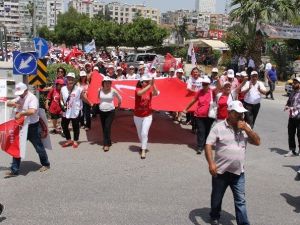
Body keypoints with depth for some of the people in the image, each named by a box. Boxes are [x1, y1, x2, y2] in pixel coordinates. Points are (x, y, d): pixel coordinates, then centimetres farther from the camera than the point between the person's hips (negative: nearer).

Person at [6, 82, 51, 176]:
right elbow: (8, 103, 13)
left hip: (32, 127, -7)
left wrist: (20, 114, -25)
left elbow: (32, 111, -32)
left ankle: (45, 164, 29)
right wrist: (13, 104, -9)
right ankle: (14, 170, 12)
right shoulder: (19, 98, 10)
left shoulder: (32, 98, -17)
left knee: (39, 147, 8)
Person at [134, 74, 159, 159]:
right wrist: (149, 85, -46)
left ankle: (143, 151, -5)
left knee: (144, 133, -13)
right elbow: (140, 93, -37)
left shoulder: (150, 90, -8)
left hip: (147, 116, -1)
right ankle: (143, 145, 43)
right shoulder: (138, 89, -12)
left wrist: (153, 84, -45)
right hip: (137, 116, 1)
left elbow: (156, 93, -30)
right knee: (140, 133, 17)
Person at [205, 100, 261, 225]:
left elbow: (257, 142, -1)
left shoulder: (245, 127, 3)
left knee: (240, 200, 6)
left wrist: (246, 129, -14)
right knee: (217, 197, 17)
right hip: (221, 171, -2)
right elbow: (208, 145, -14)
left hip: (238, 172, 3)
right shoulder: (218, 127, -11)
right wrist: (211, 163, -26)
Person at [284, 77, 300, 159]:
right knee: (290, 134, 10)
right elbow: (289, 101, 21)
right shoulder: (292, 93, 13)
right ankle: (292, 150, 21)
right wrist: (287, 106, 1)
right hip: (291, 116, 7)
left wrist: (293, 108, -30)